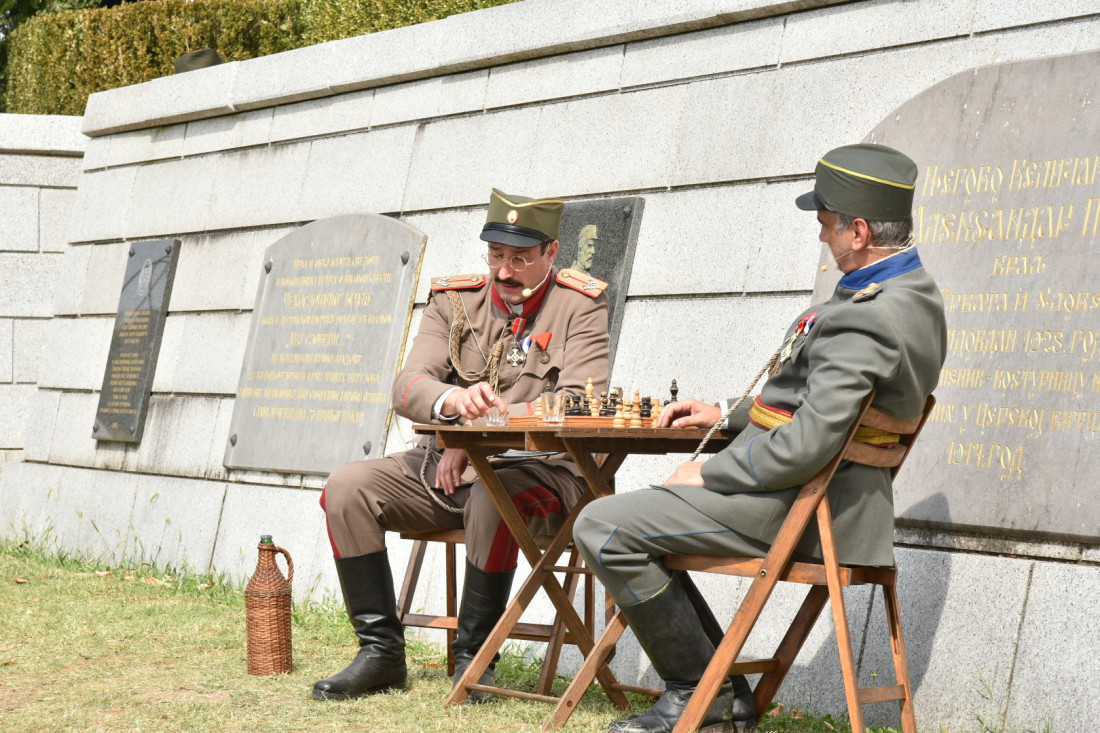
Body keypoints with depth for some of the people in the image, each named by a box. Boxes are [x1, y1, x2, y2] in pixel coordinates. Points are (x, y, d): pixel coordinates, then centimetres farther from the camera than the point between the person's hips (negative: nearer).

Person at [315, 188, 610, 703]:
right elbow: (407, 388, -3)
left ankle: (473, 658, -19)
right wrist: (452, 400, -29)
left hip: (535, 468, -5)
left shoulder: (581, 305, -3)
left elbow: (577, 406, -14)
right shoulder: (455, 300, 7)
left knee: (493, 500, -38)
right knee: (346, 487, -15)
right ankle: (381, 651, -9)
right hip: (445, 466, 5)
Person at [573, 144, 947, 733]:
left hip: (794, 507, -11)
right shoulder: (914, 294, 10)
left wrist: (708, 474, -14)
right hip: (820, 500, 11)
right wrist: (727, 418, 17)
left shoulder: (867, 318, -24)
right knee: (630, 523, 21)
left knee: (602, 527, -13)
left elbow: (808, 446, -29)